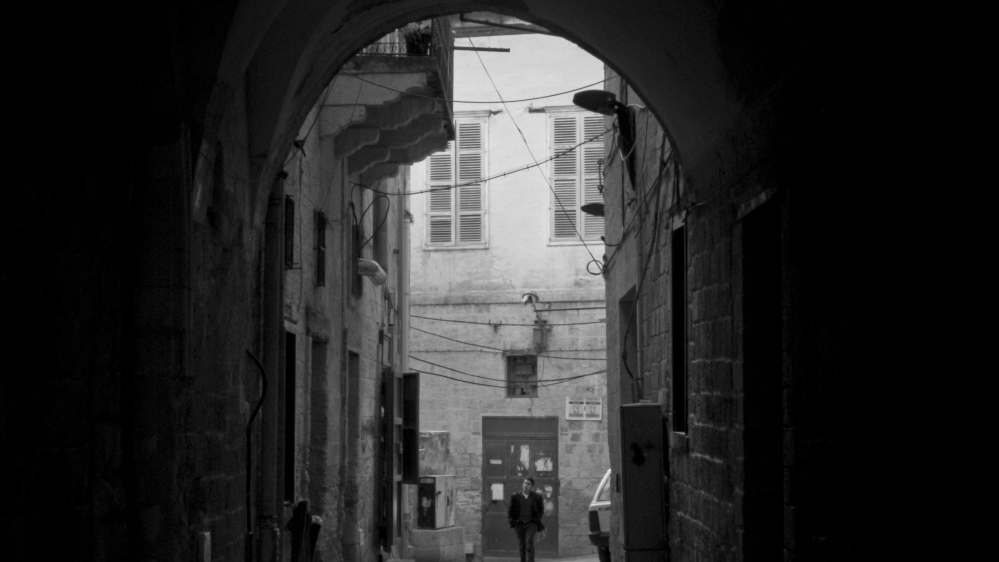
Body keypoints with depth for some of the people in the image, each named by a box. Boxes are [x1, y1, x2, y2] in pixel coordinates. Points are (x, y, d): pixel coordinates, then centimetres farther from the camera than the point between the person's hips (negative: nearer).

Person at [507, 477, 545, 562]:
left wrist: (536, 520, -3)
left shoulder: (537, 497, 3)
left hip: (531, 524, -2)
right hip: (519, 524, 2)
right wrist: (512, 521, -1)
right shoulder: (515, 497, 5)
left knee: (529, 540, -21)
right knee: (522, 544, 6)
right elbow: (510, 510, 11)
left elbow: (541, 511, 9)